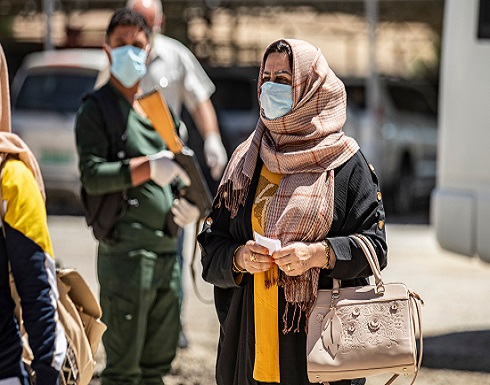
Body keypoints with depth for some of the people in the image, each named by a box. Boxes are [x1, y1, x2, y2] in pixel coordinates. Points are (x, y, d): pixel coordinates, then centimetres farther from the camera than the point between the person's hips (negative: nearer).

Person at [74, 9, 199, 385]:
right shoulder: (96, 109, -2)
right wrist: (149, 168, -29)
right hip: (126, 252, -7)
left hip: (167, 251, 7)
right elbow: (92, 175, -16)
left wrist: (190, 205, 5)